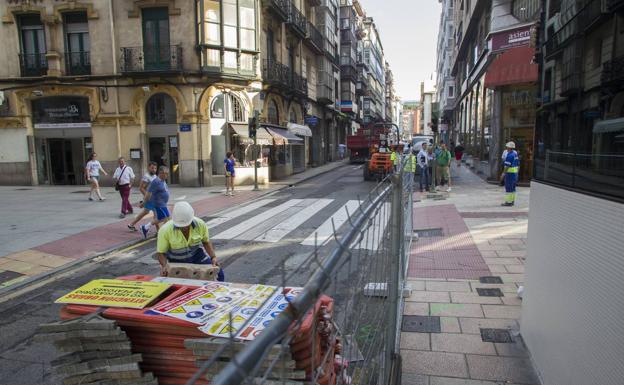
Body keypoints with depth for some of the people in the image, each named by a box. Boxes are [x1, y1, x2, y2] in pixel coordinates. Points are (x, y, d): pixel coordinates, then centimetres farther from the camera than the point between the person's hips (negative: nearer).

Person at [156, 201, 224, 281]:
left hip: (197, 255, 2)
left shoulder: (200, 224, -20)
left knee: (218, 274, -10)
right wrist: (164, 266, -34)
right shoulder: (165, 230, -26)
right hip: (176, 261, -1)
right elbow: (160, 252, -16)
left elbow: (206, 242, -3)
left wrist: (213, 257, -16)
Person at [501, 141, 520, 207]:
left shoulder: (509, 155, -16)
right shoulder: (515, 154, 14)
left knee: (508, 188, -6)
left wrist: (504, 173, -16)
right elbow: (518, 165, 17)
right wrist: (517, 172, 22)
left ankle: (508, 202, -6)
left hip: (510, 172, -10)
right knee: (513, 187, 13)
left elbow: (507, 165, -20)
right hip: (515, 172, 10)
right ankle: (512, 201, 17)